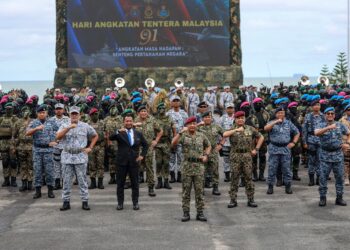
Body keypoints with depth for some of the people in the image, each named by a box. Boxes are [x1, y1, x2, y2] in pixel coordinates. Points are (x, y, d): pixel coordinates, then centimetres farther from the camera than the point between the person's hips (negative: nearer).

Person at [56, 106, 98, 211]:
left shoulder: (85, 126, 6)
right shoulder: (64, 126, 5)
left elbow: (95, 136, 16)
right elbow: (58, 137, -11)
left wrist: (90, 148, 7)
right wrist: (69, 128, -21)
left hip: (81, 156, -1)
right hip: (67, 156, 1)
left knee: (82, 180, 1)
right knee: (66, 180, 4)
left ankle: (85, 201, 6)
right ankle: (66, 202, 11)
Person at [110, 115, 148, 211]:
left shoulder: (138, 134, 8)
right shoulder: (120, 133, -1)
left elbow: (145, 145, 16)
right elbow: (111, 138, -20)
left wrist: (142, 155, 2)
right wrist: (118, 131, -37)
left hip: (134, 162, 2)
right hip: (122, 161, -1)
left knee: (135, 183, 6)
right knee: (120, 184, 4)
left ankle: (135, 203, 15)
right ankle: (120, 203, 13)